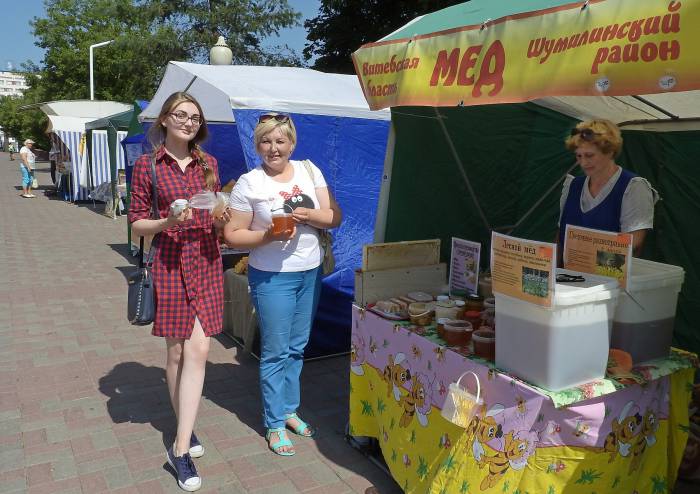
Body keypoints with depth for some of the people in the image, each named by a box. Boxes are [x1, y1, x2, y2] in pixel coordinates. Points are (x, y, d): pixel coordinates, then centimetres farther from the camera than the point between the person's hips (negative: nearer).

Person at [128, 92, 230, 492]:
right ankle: (187, 429, 27)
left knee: (198, 350, -4)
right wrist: (168, 222, -19)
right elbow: (137, 224, 0)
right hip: (170, 264, -2)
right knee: (177, 352, 7)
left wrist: (222, 219, -7)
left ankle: (181, 448, 5)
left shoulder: (209, 164, 9)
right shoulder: (147, 165, -1)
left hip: (207, 263, 2)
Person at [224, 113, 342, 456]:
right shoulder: (248, 183, -9)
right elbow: (232, 235, -8)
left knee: (297, 348, 16)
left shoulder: (309, 171, 3)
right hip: (272, 277, -4)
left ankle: (288, 409, 35)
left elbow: (335, 218, 1)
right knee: (276, 352, 4)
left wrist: (309, 215, -18)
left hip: (311, 273, 5)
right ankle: (274, 425, 20)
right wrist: (268, 236, -23)